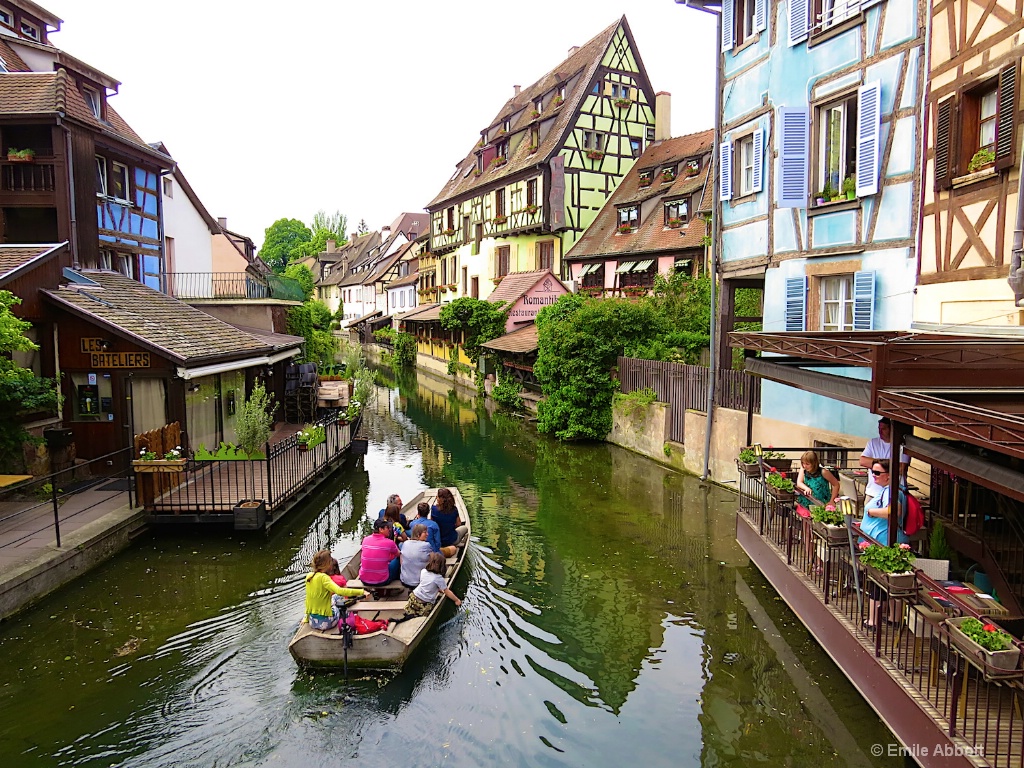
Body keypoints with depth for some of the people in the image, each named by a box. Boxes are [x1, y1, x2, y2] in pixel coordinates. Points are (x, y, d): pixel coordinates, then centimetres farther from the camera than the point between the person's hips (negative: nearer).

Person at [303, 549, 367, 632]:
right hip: (325, 623, -7)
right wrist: (361, 592, -33)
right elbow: (339, 591, -34)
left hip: (312, 622, 7)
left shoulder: (308, 576, 0)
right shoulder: (323, 577, -20)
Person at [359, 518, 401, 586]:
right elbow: (398, 554, 8)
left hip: (364, 581, 4)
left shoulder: (365, 540, -4)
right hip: (382, 582, -4)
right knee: (397, 559, 19)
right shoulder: (389, 543, -14)